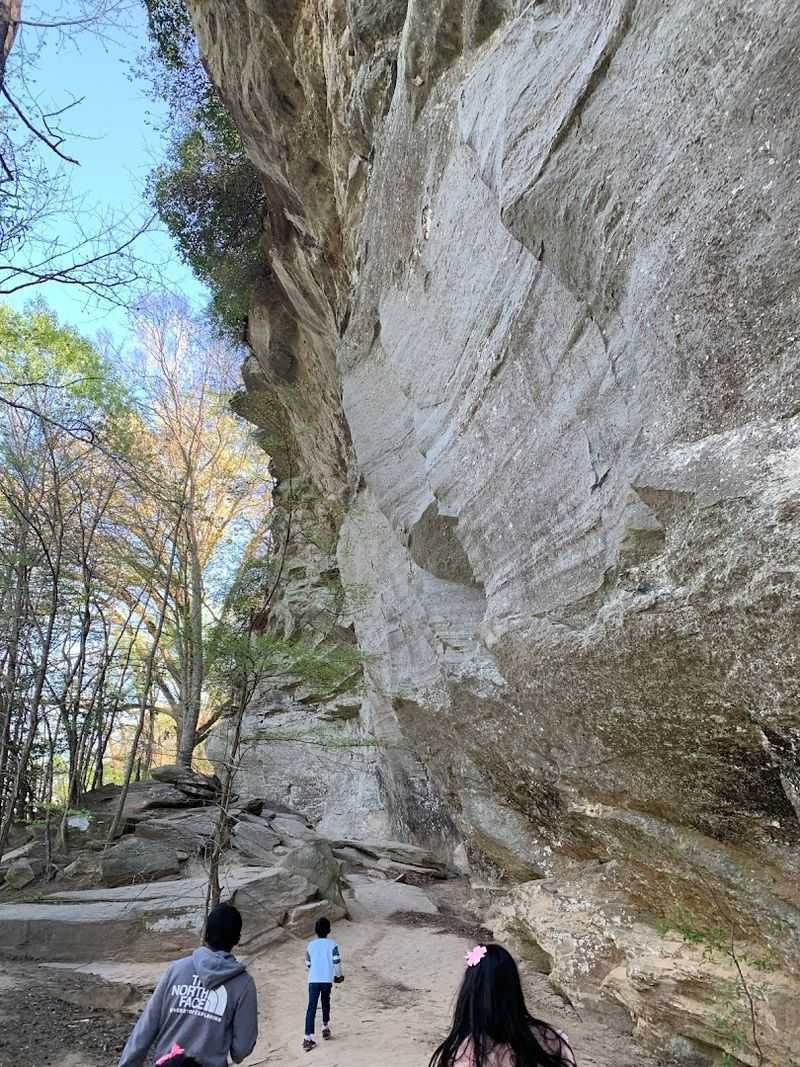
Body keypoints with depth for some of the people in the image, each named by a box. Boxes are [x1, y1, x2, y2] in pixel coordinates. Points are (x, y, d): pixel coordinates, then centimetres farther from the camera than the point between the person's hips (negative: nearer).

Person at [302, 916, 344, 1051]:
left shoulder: (310, 945, 7)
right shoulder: (332, 944, -2)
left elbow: (308, 964, 15)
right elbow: (336, 961, -7)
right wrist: (339, 975, 10)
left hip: (313, 980, 1)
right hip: (327, 980, -1)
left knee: (311, 1008, -2)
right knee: (326, 1003, 22)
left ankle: (308, 1038, -11)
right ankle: (325, 1028, 34)